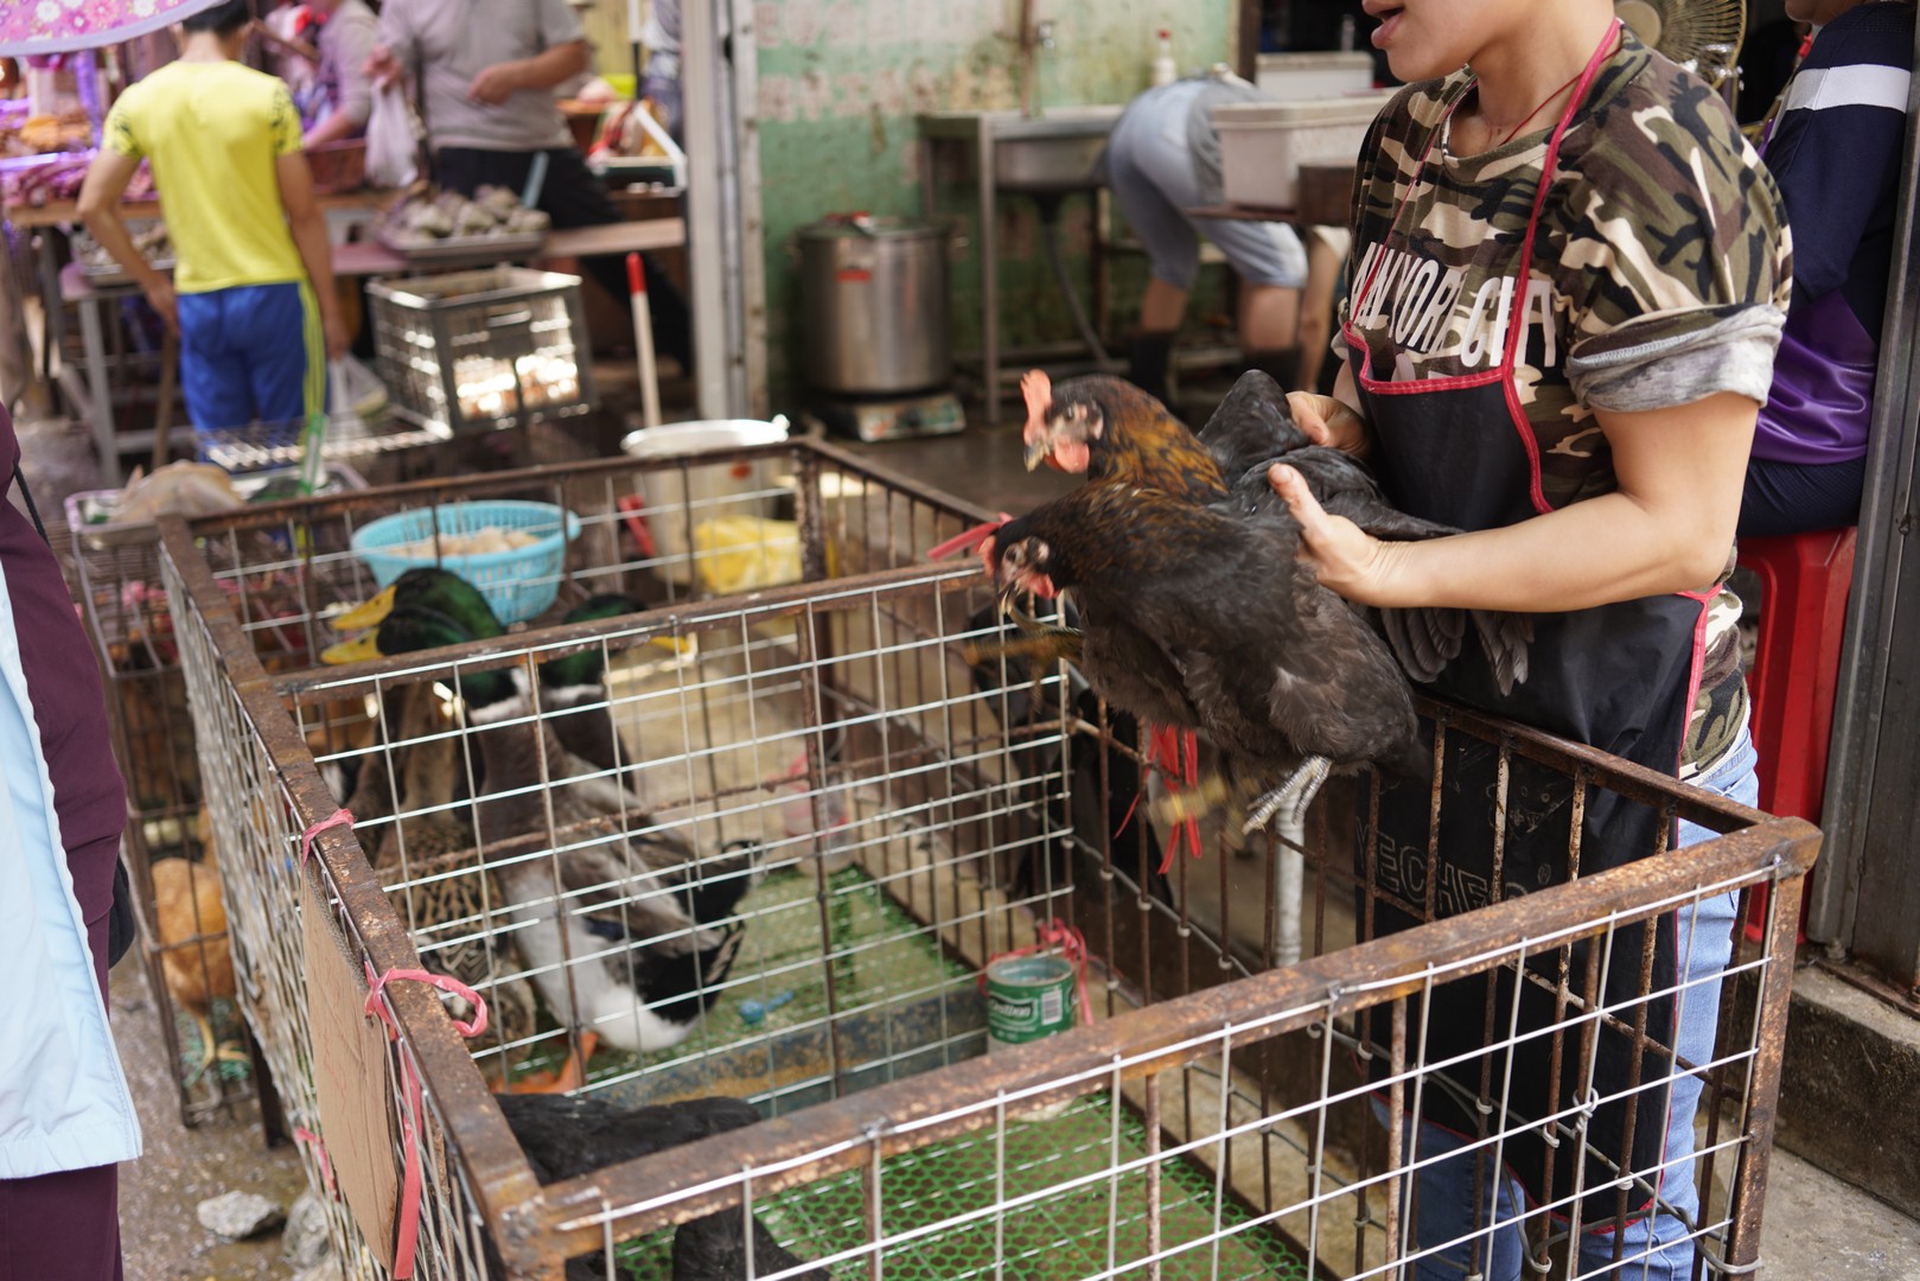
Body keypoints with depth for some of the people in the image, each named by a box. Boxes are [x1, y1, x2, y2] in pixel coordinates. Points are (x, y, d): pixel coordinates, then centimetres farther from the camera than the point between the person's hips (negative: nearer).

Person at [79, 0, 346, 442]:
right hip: (274, 292, -3)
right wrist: (330, 308, 0)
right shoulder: (267, 95, -7)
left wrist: (152, 283, 9)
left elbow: (94, 207, 0)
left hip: (197, 302, 3)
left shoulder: (136, 102, 2)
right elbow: (303, 214, -7)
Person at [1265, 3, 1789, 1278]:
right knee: (1439, 1122, 25)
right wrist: (1330, 429, -8)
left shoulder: (1662, 170, -21)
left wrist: (1388, 573, -30)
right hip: (1440, 730, 7)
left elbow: (1679, 531, -22)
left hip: (1620, 770, -7)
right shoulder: (1411, 136, 4)